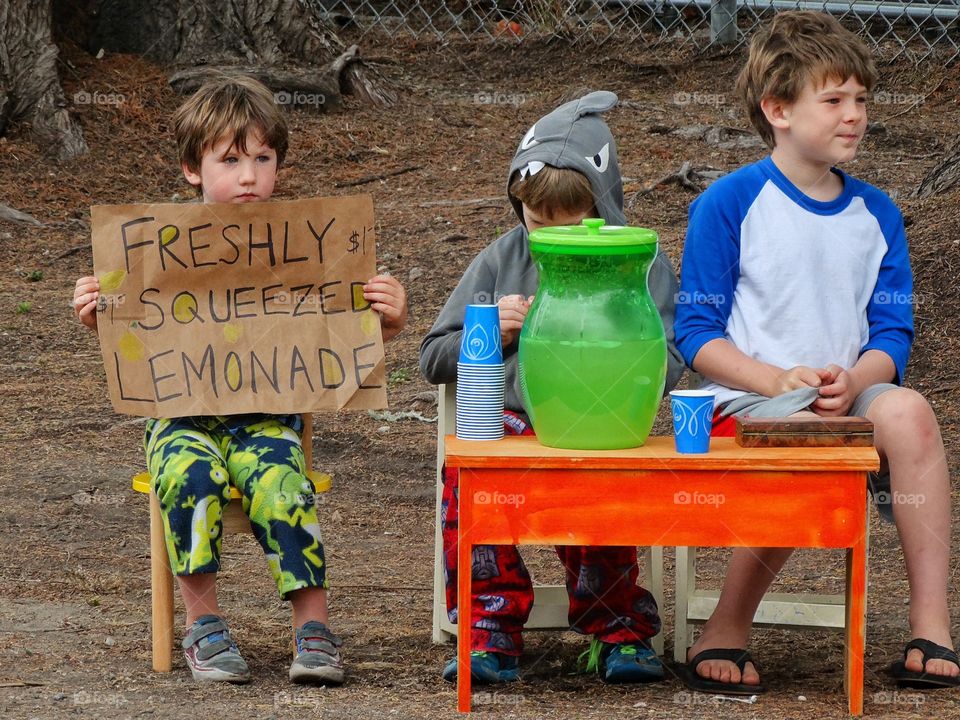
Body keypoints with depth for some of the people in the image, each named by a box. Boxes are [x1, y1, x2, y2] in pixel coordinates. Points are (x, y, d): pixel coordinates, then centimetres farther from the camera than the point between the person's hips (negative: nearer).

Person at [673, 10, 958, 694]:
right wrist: (781, 381, -18)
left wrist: (853, 381, -13)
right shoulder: (729, 204, -1)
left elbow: (892, 333, 10)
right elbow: (697, 335, -3)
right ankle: (726, 631, -18)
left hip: (850, 398, 4)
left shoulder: (876, 215, 12)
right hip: (748, 401, -4)